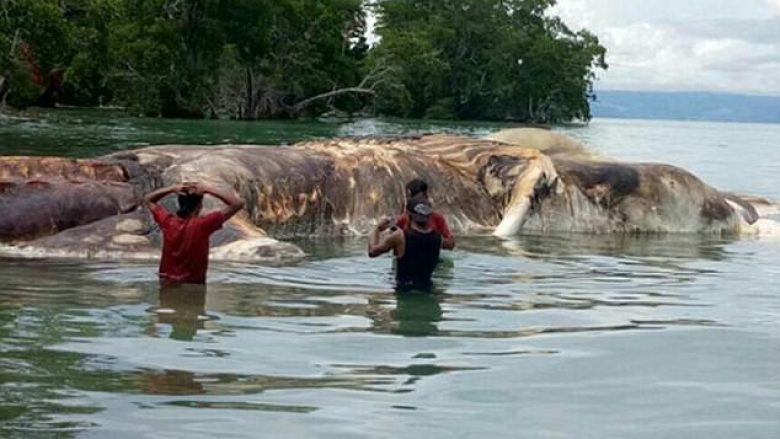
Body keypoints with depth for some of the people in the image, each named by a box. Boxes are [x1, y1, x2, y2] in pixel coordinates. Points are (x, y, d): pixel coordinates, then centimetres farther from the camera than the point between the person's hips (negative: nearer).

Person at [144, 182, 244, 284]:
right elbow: (237, 204, -14)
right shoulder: (202, 224, -16)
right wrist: (208, 190, -13)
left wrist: (172, 188, -2)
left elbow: (148, 199, 14)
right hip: (193, 286, -4)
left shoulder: (168, 222, -5)